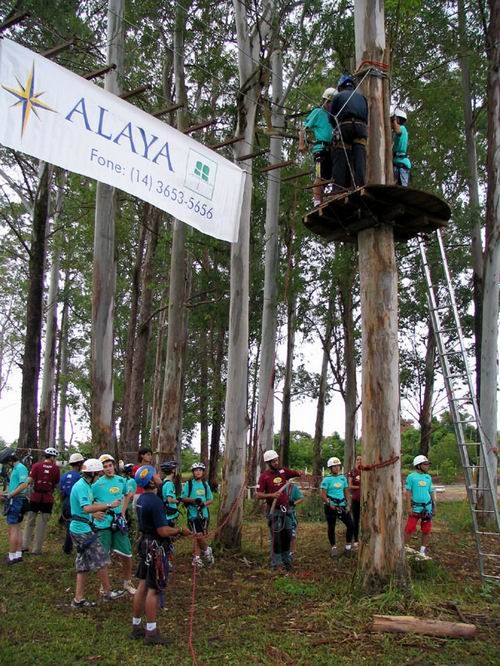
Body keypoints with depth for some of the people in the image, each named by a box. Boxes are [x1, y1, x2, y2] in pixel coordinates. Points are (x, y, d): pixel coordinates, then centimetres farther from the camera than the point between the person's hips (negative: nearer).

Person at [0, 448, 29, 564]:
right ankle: (18, 555, 18)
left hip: (16, 501, -10)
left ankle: (12, 557, -1)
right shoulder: (15, 469, 15)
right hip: (15, 501, 10)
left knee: (12, 529, -6)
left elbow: (24, 485, -24)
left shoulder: (20, 468, -14)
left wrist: (10, 495, -19)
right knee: (17, 529, 13)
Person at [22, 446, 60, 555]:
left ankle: (25, 545, 11)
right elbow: (56, 485, 3)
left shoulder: (36, 466, -4)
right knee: (42, 524, 6)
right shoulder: (56, 468, -3)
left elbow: (30, 480, -11)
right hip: (48, 498, -1)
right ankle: (37, 549, 9)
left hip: (35, 497, 1)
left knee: (30, 522, 14)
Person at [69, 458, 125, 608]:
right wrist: (109, 505, -29)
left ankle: (79, 599, 18)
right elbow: (87, 507, -31)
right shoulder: (82, 487, -19)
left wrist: (93, 513, 28)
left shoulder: (84, 485, 12)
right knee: (101, 561, 1)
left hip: (78, 529, 10)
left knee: (83, 564, 14)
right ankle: (107, 592, 13)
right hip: (84, 530, -10)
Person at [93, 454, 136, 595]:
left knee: (126, 554, 6)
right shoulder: (98, 484, -8)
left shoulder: (121, 481, 4)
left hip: (119, 523, 3)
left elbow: (127, 495, 23)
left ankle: (127, 583, 25)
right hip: (103, 524, -3)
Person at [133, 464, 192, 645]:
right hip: (156, 548, -9)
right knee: (154, 589, -1)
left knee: (142, 586, 15)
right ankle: (151, 632, 7)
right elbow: (163, 531, -23)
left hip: (145, 543, 9)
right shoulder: (155, 502, -23)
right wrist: (180, 531, -7)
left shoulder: (141, 499, 7)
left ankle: (136, 626, 24)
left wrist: (172, 533, 17)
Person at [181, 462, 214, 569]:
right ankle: (206, 550, 14)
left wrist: (204, 503, -9)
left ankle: (196, 558, 18)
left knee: (200, 536, 6)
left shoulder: (205, 484, 10)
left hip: (204, 513, 4)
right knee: (199, 536, -10)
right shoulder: (189, 484, -2)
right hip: (193, 514, -4)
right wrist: (193, 500, -18)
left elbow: (210, 499, 11)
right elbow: (182, 498, -3)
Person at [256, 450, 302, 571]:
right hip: (274, 510, -5)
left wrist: (300, 473, -18)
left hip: (286, 508, 5)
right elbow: (258, 495, -12)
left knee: (287, 535, 12)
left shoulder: (283, 471, 3)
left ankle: (286, 560, 25)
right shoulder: (264, 476, -10)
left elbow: (296, 473, 5)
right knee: (276, 537, -1)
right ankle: (276, 563, 9)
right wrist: (271, 495, -25)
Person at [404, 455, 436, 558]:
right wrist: (409, 507, -11)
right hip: (415, 507, -4)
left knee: (426, 531, 7)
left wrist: (434, 506, 12)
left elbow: (431, 492, 15)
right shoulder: (411, 477, -6)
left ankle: (423, 550, 19)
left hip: (427, 507, 4)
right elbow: (408, 492, -6)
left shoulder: (428, 477, 8)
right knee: (409, 529, -6)